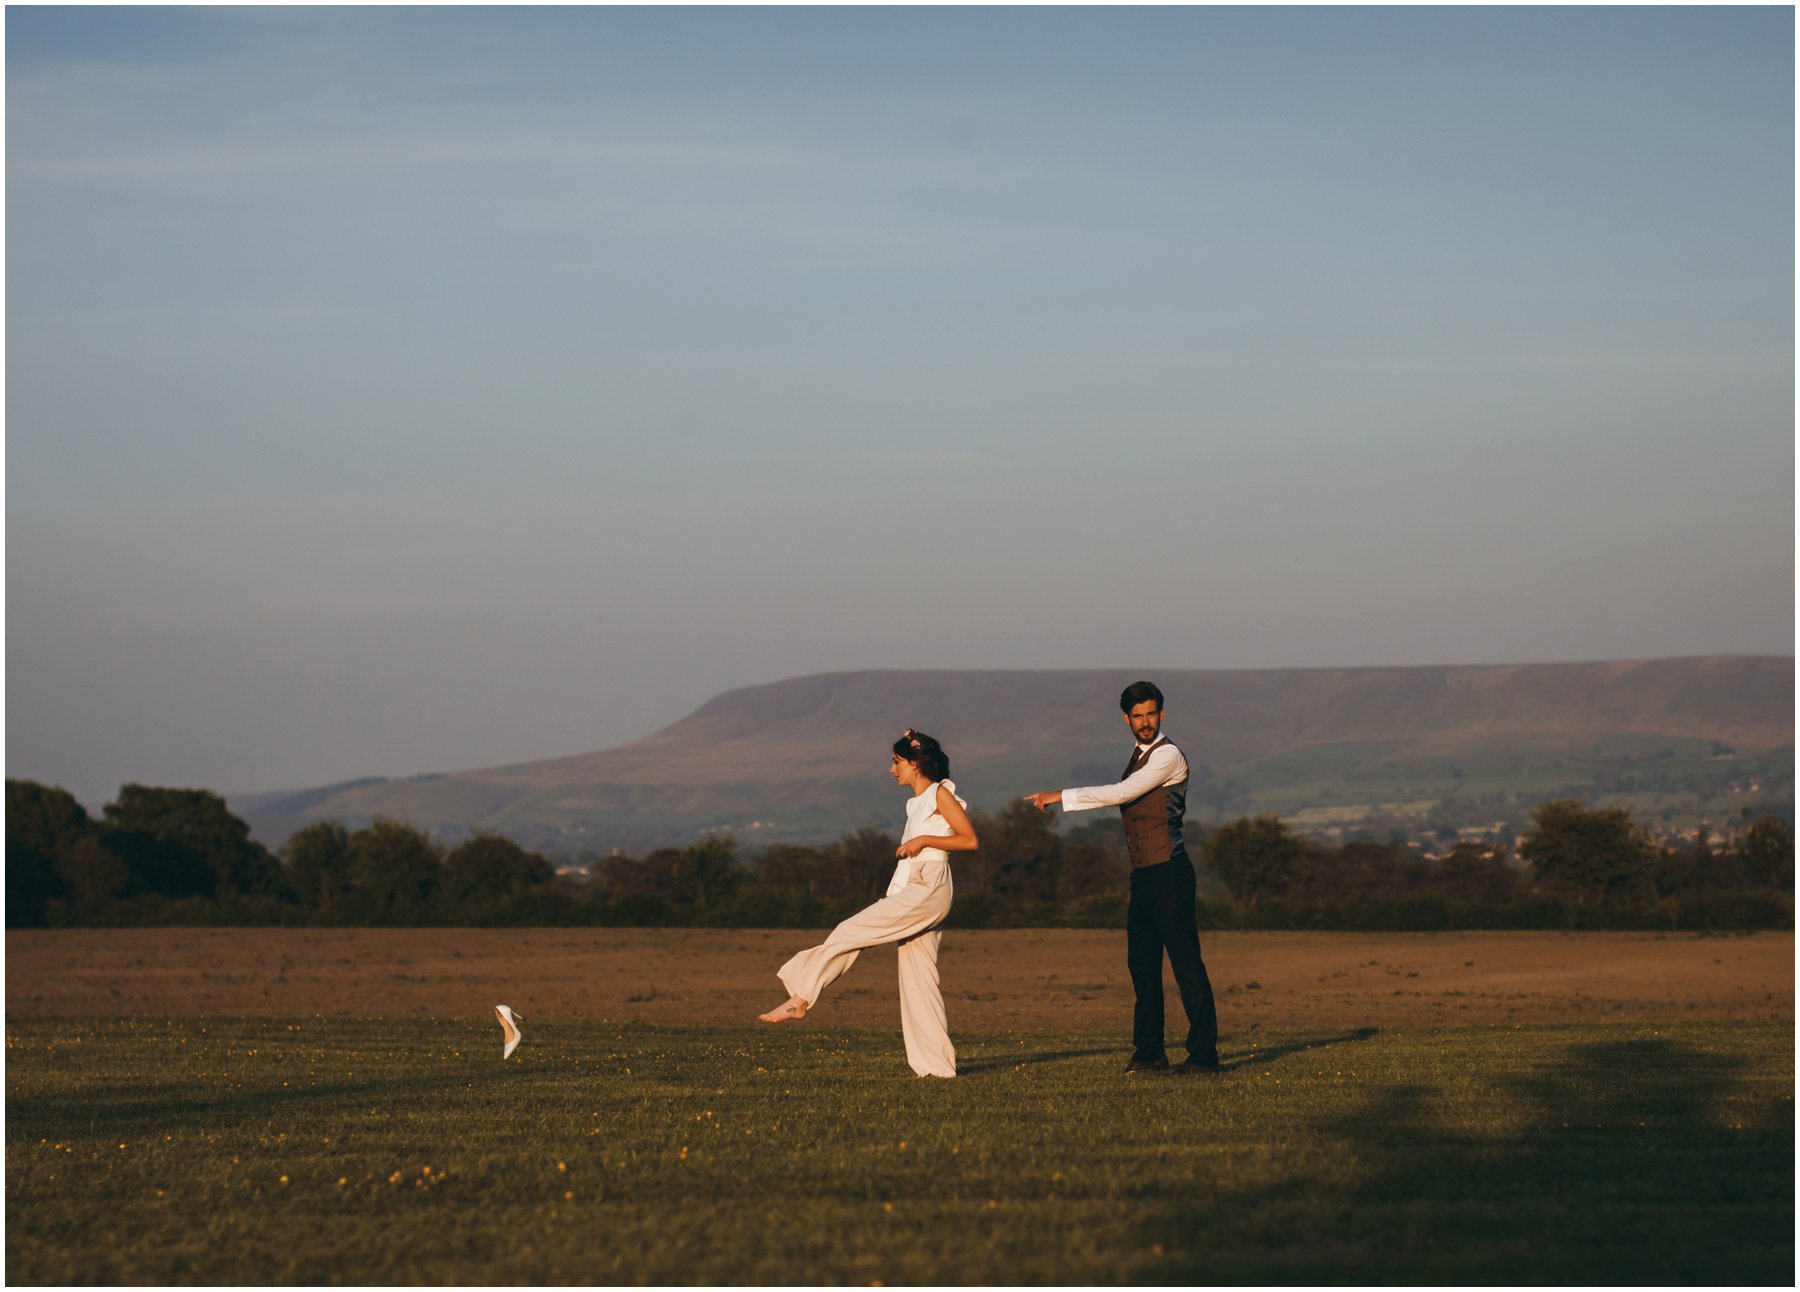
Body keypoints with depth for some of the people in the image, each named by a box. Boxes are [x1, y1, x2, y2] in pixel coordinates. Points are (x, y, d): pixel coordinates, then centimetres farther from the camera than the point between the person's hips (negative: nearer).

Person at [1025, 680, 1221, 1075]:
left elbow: (1121, 794, -17)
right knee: (1142, 964, 9)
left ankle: (1204, 1053, -7)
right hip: (1143, 876, 9)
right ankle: (1149, 1052, 16)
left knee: (1185, 962, -8)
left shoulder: (1167, 755, -10)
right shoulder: (1138, 757, 17)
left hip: (1168, 873, -9)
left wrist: (1061, 797, -15)